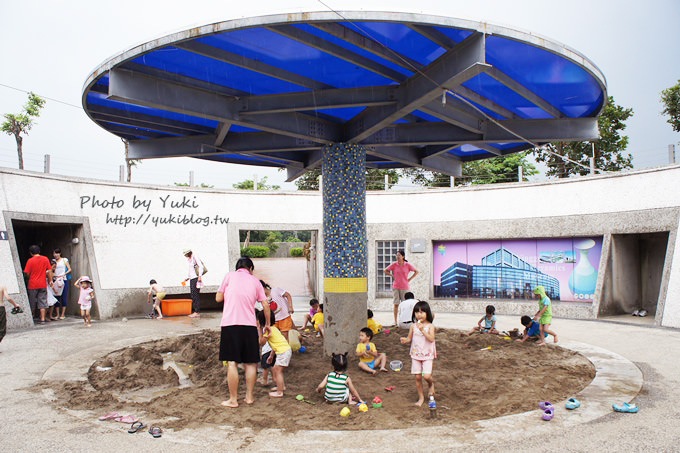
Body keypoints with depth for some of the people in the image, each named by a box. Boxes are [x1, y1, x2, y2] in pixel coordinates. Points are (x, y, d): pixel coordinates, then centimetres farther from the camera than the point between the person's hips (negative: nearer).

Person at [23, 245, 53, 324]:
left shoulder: (30, 260, -8)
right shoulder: (45, 259, 1)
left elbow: (26, 273, -8)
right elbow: (49, 271, 3)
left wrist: (30, 277, 12)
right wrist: (50, 281, 9)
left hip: (33, 284, -2)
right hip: (43, 284, 2)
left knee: (32, 302, 12)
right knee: (42, 302, 4)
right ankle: (42, 319, 0)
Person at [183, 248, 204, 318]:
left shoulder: (195, 257, -6)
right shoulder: (189, 259, 21)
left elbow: (201, 266, -14)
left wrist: (199, 276, -20)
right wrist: (188, 278, 20)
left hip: (196, 278, -9)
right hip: (192, 279, 9)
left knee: (196, 296, -11)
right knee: (193, 296, 8)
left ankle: (197, 312, -11)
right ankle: (194, 311, 11)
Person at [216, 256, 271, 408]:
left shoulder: (229, 276, 7)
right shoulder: (255, 281, 13)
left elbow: (218, 298, 8)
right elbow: (265, 305, 11)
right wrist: (267, 324, 23)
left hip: (230, 323, -2)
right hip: (249, 325, 2)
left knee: (232, 362, 1)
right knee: (250, 363, 13)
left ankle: (233, 399, 6)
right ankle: (249, 396, 18)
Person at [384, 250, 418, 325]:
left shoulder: (407, 265, -3)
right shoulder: (394, 264, -1)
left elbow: (416, 272, 8)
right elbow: (385, 271, 10)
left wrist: (409, 279, 2)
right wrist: (392, 276, 2)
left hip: (404, 287, 0)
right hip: (395, 287, 1)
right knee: (396, 304, 1)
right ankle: (395, 321, 7)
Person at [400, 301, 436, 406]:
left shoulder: (430, 326, -7)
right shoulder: (413, 326, 2)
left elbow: (431, 339, -19)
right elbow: (410, 338, 8)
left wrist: (422, 330, -27)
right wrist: (405, 340, -14)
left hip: (428, 355, -3)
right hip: (416, 354, 3)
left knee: (426, 376, -14)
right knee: (417, 377, 5)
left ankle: (431, 384, 23)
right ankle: (421, 397, 22)